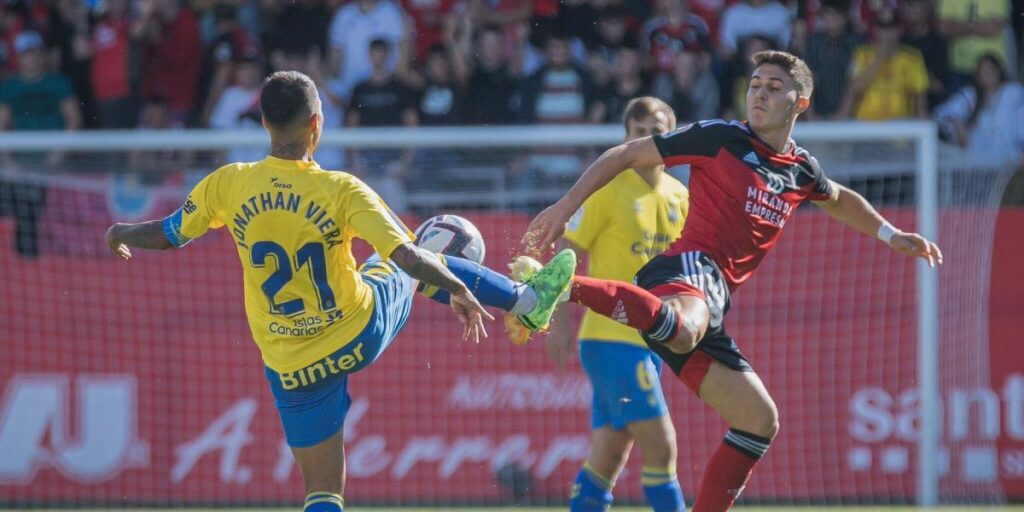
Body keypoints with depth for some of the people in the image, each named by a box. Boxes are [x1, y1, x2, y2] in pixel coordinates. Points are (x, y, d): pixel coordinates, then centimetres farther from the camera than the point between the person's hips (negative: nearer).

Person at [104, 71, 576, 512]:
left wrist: (121, 234, 25)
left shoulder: (227, 186, -11)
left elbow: (166, 235, 3)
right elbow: (411, 260, -22)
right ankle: (529, 301, 41)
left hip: (292, 369, 1)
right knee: (428, 269, 28)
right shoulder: (342, 192, -18)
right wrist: (460, 290, -5)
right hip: (363, 332, -1)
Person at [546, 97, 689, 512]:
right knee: (660, 445, -11)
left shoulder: (680, 197, 11)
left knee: (609, 455, 10)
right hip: (610, 336, -7)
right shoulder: (608, 189, -8)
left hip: (651, 339, 7)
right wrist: (561, 321, -14)